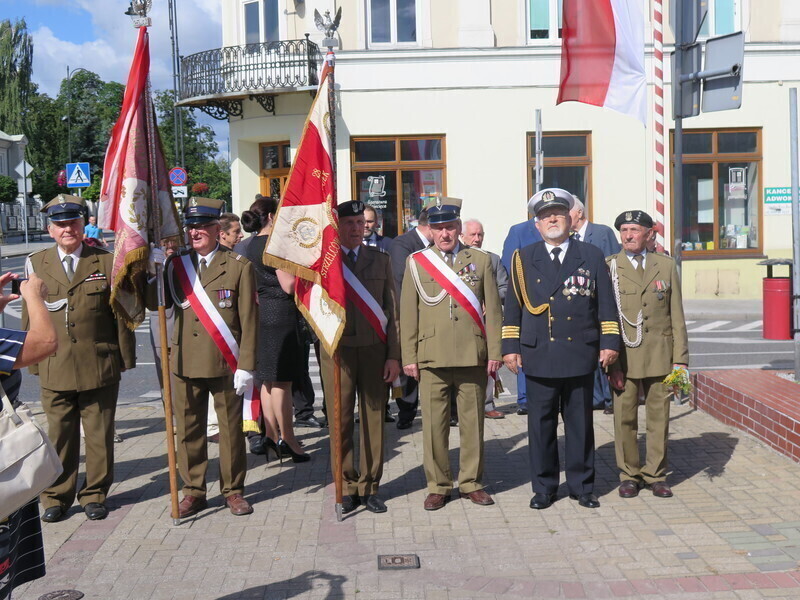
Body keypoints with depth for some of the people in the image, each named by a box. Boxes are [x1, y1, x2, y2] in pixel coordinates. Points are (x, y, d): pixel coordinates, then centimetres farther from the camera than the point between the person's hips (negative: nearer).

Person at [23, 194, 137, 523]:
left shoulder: (106, 262, 3)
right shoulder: (36, 264, 7)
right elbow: (30, 318, 10)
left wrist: (125, 357, 1)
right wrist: (33, 360, 5)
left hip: (100, 368, -1)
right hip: (54, 368, 1)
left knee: (99, 434, 7)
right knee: (58, 435, 7)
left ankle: (95, 493, 22)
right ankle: (56, 496, 21)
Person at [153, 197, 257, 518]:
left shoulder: (239, 266, -1)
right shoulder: (176, 264, 9)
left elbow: (248, 321, -4)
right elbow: (156, 305, 2)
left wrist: (246, 366, -10)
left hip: (225, 364, -3)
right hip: (186, 362, 3)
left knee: (230, 428, 7)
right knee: (189, 430, 9)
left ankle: (233, 490, 21)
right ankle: (193, 491, 22)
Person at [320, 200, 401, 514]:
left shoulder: (380, 259, 11)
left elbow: (392, 310, 7)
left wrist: (394, 355, 1)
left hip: (374, 350, 1)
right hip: (337, 350, -1)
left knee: (374, 420, 5)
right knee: (340, 423, 1)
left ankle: (369, 487, 16)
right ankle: (347, 487, 14)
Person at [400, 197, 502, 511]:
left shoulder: (481, 260, 7)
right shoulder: (416, 262, 7)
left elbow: (492, 310, 6)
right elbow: (408, 314, 6)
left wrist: (494, 352, 1)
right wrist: (408, 357, 1)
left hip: (473, 356, 0)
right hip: (431, 358, 0)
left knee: (472, 422, 7)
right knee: (434, 424, 3)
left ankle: (471, 482, 20)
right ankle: (438, 486, 16)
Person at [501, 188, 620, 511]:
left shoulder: (592, 256, 8)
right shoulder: (523, 259, 8)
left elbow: (606, 304, 7)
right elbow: (512, 306, 8)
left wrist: (609, 342, 0)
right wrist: (510, 347, 3)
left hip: (580, 355, 0)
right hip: (538, 356, 0)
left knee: (580, 422, 7)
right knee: (541, 423, 5)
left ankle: (582, 486, 20)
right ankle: (543, 487, 16)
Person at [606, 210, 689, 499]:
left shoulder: (666, 265, 9)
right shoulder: (608, 267, 2)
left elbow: (676, 315, 8)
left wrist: (680, 357, 2)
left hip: (659, 355, 2)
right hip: (623, 357, -1)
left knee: (659, 417, 6)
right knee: (624, 418, 3)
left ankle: (655, 474, 19)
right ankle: (629, 475, 16)